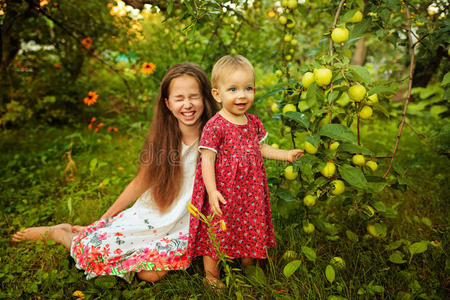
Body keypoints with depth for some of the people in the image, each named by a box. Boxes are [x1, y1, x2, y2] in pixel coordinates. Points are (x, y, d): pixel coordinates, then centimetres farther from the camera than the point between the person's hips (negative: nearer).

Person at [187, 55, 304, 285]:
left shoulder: (253, 122, 5)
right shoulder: (215, 126, -17)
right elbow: (207, 159, -18)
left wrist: (285, 155, 10)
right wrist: (212, 191, -25)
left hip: (250, 192, 6)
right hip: (222, 193, -6)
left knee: (250, 231, 20)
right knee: (216, 234, 7)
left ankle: (248, 266, 44)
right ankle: (212, 277, 28)